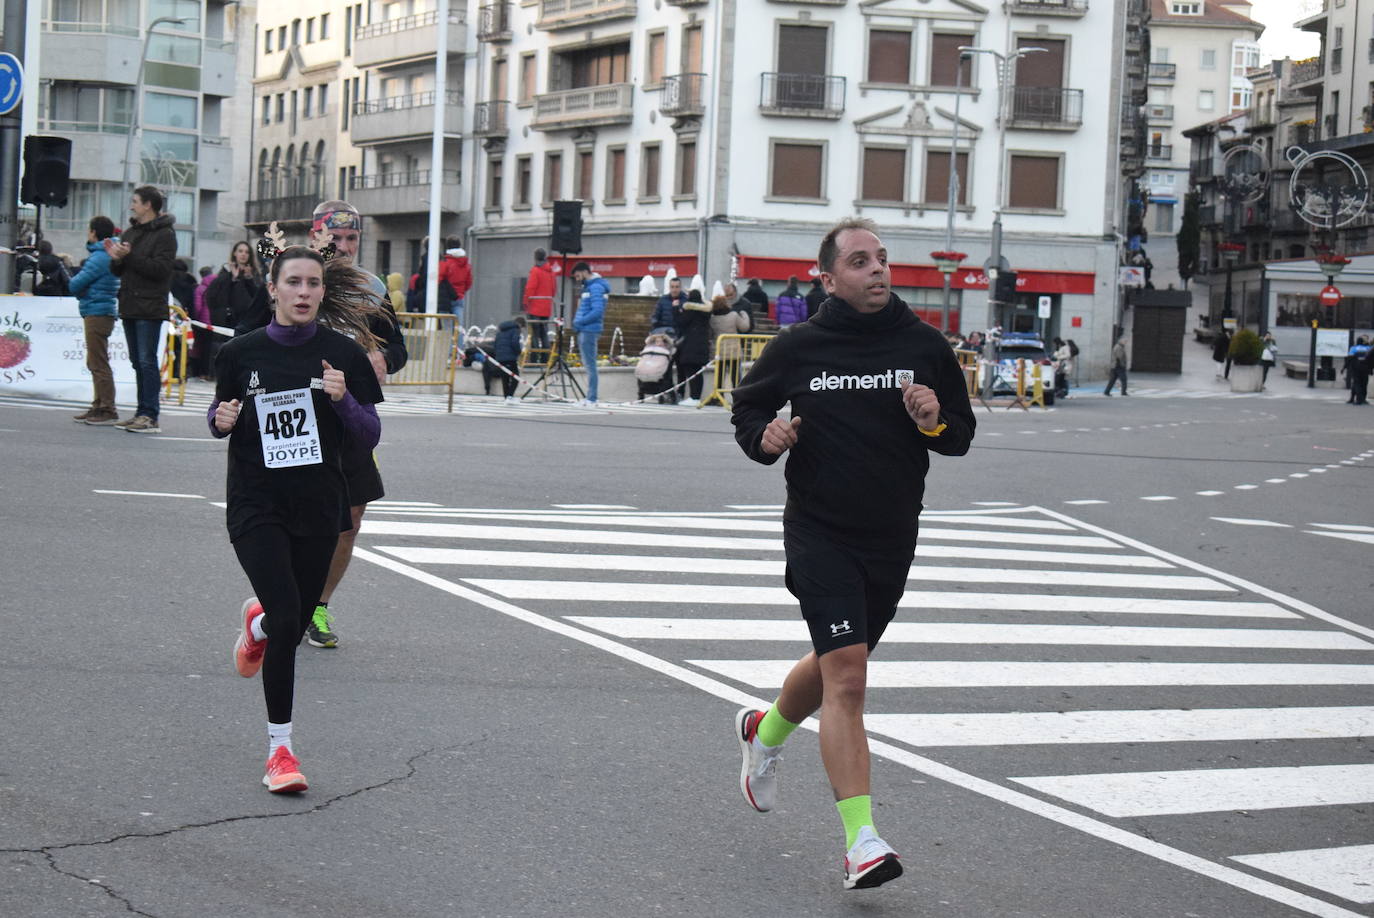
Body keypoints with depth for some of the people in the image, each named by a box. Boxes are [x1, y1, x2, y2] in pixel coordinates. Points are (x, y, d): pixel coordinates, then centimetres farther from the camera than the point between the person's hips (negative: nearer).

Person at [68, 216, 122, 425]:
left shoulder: (99, 257, -15)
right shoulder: (107, 255, 16)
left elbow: (75, 284, -15)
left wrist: (76, 283, 4)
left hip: (97, 314, -10)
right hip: (100, 313, 10)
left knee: (99, 364, -9)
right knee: (95, 363, 15)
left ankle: (107, 410, -9)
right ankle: (99, 407, 20)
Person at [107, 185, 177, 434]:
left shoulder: (164, 234, -7)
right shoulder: (130, 232, 18)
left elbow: (161, 269, -18)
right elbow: (119, 271, 19)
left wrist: (130, 256, -19)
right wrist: (115, 258, -3)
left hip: (150, 309, -8)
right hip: (130, 307, 8)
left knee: (147, 362, -11)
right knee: (138, 362, 11)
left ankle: (150, 416, -11)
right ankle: (142, 413, 15)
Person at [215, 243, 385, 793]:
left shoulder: (343, 354, -2)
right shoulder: (241, 353, -1)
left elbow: (370, 437, 1)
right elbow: (220, 413, 14)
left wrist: (343, 400, -18)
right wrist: (221, 420, -9)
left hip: (319, 505, 2)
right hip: (256, 505, -2)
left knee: (295, 623, 11)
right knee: (287, 619, -16)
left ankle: (258, 625, 51)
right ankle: (280, 748, -4)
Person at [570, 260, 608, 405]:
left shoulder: (596, 287, -13)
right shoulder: (588, 286, 18)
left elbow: (597, 311, -22)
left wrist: (580, 322, -17)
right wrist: (577, 322, 9)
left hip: (589, 331, -10)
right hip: (585, 330, 10)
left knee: (590, 364, -8)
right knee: (588, 364, 12)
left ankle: (592, 399, -7)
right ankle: (590, 397, 16)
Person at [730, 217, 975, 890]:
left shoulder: (924, 346, 2)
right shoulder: (798, 347, -3)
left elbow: (962, 435, 10)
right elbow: (747, 407, 12)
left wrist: (935, 423, -13)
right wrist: (764, 437, -10)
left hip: (892, 538, 4)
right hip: (819, 532, -4)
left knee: (836, 664, 22)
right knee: (846, 678, -16)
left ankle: (765, 733, 54)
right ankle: (862, 841, -16)